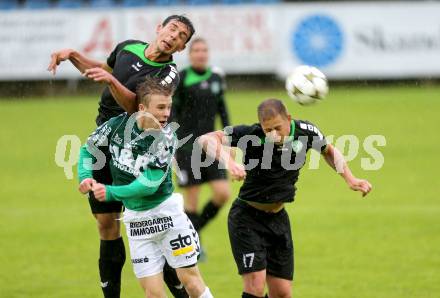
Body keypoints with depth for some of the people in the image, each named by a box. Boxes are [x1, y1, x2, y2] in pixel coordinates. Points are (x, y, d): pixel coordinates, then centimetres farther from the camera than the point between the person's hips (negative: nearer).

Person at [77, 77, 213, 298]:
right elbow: (88, 149, 10)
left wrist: (110, 192, -19)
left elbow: (149, 184, -21)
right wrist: (86, 177, -7)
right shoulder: (118, 124, -6)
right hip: (136, 219, 3)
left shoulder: (166, 138, -16)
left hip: (165, 212, -3)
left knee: (190, 279, -1)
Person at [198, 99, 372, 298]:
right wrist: (228, 161, -49)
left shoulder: (305, 131, -10)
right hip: (247, 217, -5)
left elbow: (328, 151, 13)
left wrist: (350, 179, 2)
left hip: (278, 219, 5)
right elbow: (207, 139, -32)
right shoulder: (251, 135, -22)